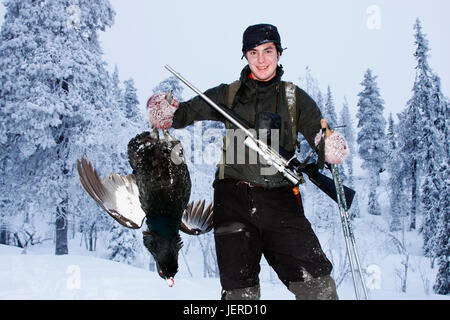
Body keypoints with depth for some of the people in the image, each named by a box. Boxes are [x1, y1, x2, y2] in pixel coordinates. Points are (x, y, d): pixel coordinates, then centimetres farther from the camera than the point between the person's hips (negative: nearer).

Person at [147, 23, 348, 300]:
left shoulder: (295, 98, 10)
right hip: (234, 197, 1)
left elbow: (330, 151, 8)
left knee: (315, 281, -11)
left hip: (279, 199, 0)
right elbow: (184, 114, 13)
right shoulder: (228, 95, 12)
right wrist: (164, 111, -10)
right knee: (239, 288, -2)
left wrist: (328, 140, -16)